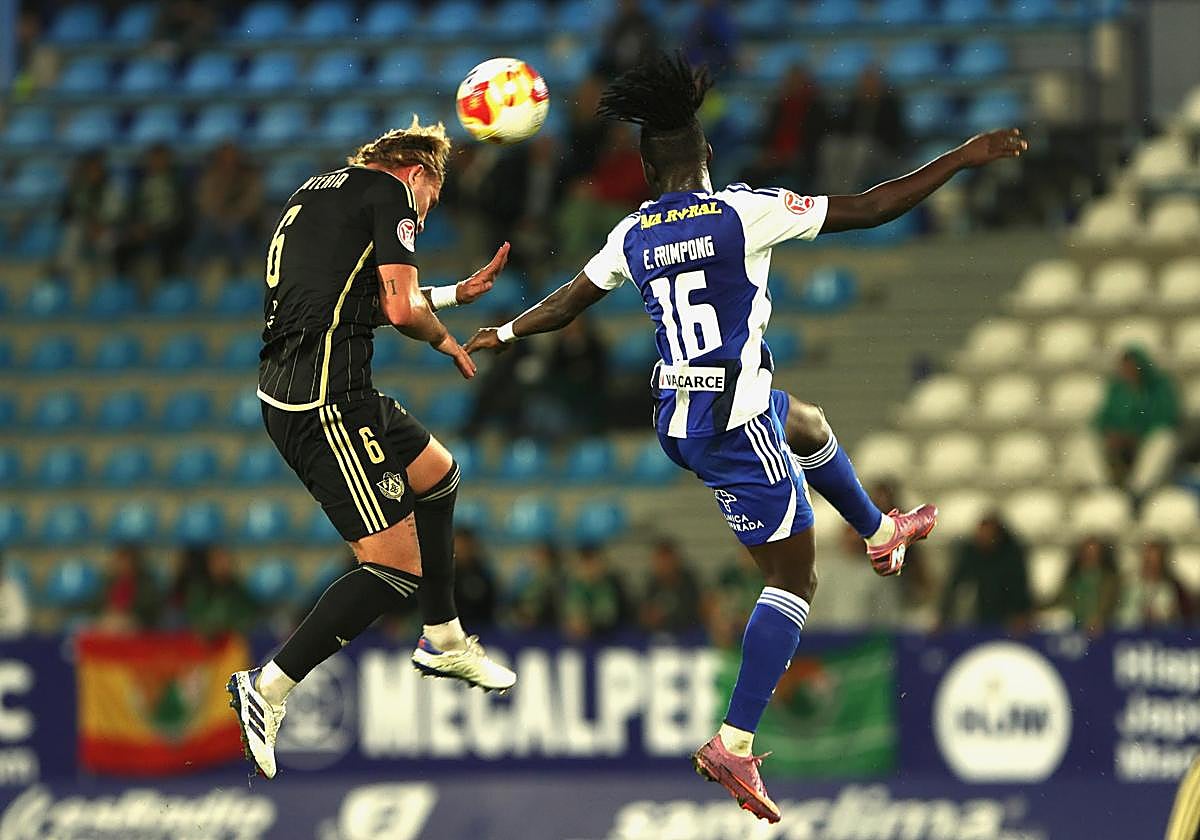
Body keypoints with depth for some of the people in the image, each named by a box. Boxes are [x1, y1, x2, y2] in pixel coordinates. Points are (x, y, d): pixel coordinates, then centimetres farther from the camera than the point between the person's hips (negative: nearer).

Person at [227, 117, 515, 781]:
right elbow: (400, 308, -13)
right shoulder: (391, 191, -3)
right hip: (328, 399, -10)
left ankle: (443, 641, 39)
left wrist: (456, 293, 40)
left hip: (285, 391, 10)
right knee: (396, 567, -9)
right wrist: (444, 340, 8)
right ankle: (269, 688, -11)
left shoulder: (316, 192, 23)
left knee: (438, 475, 29)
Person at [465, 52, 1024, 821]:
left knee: (809, 426, 37)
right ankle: (735, 744, -13)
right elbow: (870, 209, -13)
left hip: (678, 413, 7)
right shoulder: (745, 213, -13)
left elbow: (565, 305, 16)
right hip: (735, 422, -7)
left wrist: (502, 334, 35)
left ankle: (879, 531, 62)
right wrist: (963, 159, -6)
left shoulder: (634, 234, 3)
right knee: (795, 579, -1)